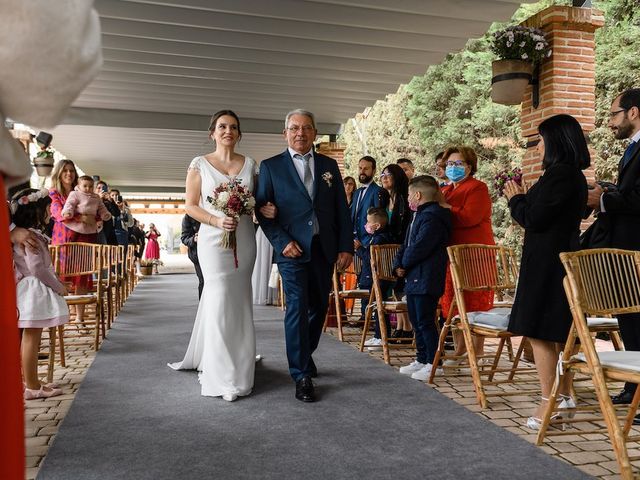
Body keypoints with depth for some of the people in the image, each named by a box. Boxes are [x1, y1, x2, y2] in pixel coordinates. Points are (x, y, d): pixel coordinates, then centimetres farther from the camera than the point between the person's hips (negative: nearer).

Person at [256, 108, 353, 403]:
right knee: (297, 308, -7)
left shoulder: (329, 166, 11)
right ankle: (301, 376, 3)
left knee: (319, 307, 14)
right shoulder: (270, 166, 3)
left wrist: (346, 247, 2)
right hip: (293, 249, -4)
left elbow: (342, 210, 9)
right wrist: (282, 242, -12)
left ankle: (305, 354, 38)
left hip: (324, 249, 4)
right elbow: (262, 209, -2)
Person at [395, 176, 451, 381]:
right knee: (416, 321, 16)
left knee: (425, 321, -4)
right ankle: (421, 360, 26)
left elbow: (419, 247, -24)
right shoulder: (420, 216, 18)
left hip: (426, 280, -11)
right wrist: (398, 264, 3)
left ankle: (432, 363, 5)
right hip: (414, 279, 11)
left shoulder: (432, 217, -16)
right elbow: (405, 245, 19)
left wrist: (405, 263, -7)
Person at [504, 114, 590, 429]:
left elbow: (534, 219, -18)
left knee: (538, 331, -7)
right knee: (560, 332, 17)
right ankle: (564, 395, 29)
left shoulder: (559, 174, -17)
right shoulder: (575, 175, 15)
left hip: (547, 262, -10)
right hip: (564, 258, 10)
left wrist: (516, 198, -1)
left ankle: (549, 404, -5)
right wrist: (524, 197, 12)